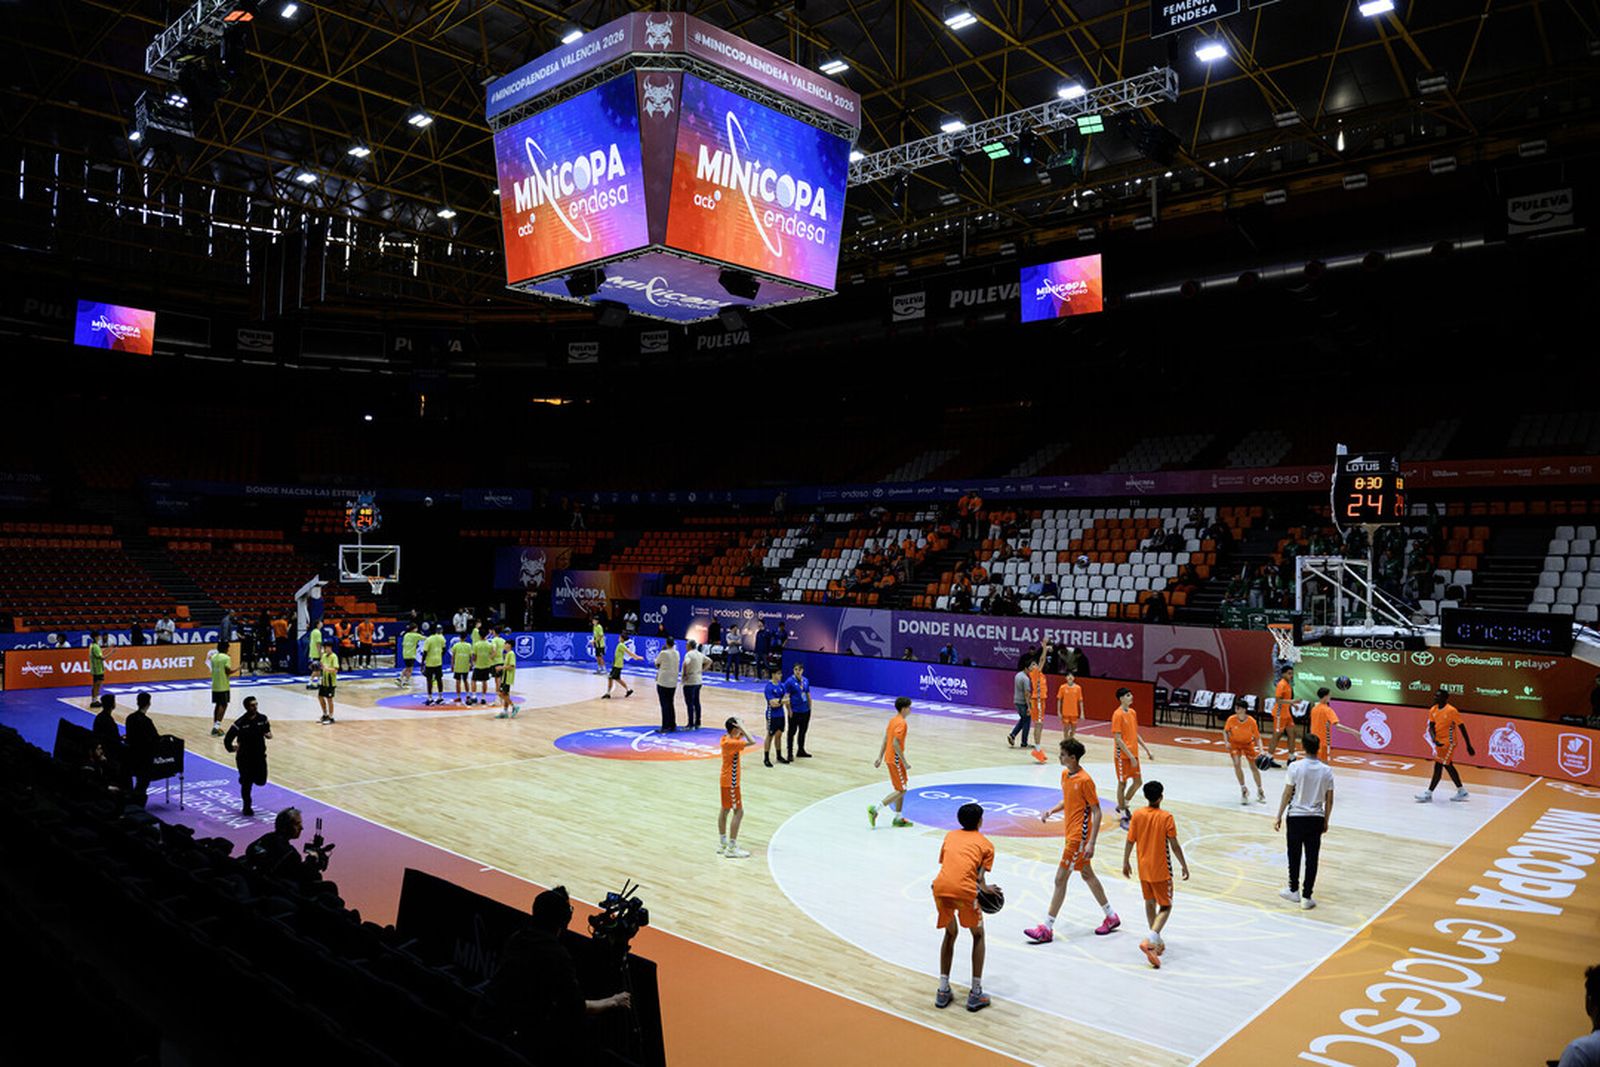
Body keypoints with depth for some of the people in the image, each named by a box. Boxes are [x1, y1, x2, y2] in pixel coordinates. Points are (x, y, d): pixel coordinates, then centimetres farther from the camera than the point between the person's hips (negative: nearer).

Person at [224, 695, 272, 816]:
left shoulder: (262, 718, -3)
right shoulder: (240, 723, -15)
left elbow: (267, 730, 11)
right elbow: (227, 739, -9)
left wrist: (269, 734, -8)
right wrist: (231, 748, -17)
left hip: (260, 755, 3)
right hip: (244, 757, -3)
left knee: (261, 781, 6)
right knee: (246, 783, 3)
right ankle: (247, 807, 21)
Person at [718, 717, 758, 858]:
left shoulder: (727, 738, 2)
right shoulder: (730, 743, -25)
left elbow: (742, 736, 20)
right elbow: (752, 742, -30)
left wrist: (741, 727, 1)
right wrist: (742, 727, -23)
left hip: (726, 780, 10)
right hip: (731, 782, -10)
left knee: (725, 810, 16)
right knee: (738, 812, -5)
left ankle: (723, 844, 26)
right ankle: (731, 848, -3)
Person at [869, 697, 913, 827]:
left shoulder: (893, 720, 11)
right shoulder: (901, 723, -18)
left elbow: (885, 741, 14)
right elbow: (896, 744, -25)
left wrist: (880, 758, 16)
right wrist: (905, 763, -20)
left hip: (890, 758, 10)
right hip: (895, 759, -10)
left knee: (900, 789, 14)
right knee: (901, 790, -4)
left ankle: (898, 819, 18)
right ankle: (875, 809, -7)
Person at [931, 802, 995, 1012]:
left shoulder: (950, 836, 27)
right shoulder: (986, 844, 18)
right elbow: (979, 877, 5)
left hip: (940, 887, 3)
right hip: (964, 890, -3)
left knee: (950, 934, 27)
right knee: (978, 936, 21)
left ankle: (943, 991, 23)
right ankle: (975, 994, 17)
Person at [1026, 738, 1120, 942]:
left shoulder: (1085, 780, -20)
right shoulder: (1065, 775, 6)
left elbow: (1097, 812, -18)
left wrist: (1091, 843, -22)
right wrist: (1051, 811, 2)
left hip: (1079, 837, -9)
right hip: (1072, 833, 9)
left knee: (1060, 879, -7)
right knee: (1086, 874, 20)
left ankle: (1047, 929, -2)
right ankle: (1111, 916, 35)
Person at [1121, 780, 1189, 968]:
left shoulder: (1137, 815, -3)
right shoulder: (1166, 817, -14)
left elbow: (1129, 842, 1)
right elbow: (1174, 846, -12)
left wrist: (1125, 863, 13)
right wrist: (1184, 866, 0)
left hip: (1143, 869, 4)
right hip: (1161, 870, -4)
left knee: (1150, 904, 20)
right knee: (1165, 907, 2)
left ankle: (1157, 942, 31)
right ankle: (1149, 941, -18)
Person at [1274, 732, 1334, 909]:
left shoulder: (1295, 767, -12)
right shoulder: (1327, 770, -3)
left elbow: (1287, 794, -9)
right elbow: (1329, 800, 3)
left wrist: (1279, 816, -1)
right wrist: (1326, 821, 15)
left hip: (1296, 817, -2)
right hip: (1316, 818, 2)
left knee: (1294, 855, 13)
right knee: (1312, 858, 7)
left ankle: (1294, 890, 24)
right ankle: (1306, 897, 11)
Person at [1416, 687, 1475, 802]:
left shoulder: (1451, 711, -18)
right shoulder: (1433, 710, 1)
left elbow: (1462, 728, -13)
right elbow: (1431, 727, 1)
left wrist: (1469, 746, -11)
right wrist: (1434, 739, -18)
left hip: (1448, 743, -8)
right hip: (1439, 742, 8)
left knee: (1438, 767, -8)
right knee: (1448, 766, 17)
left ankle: (1429, 794, -5)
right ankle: (1461, 792, 31)